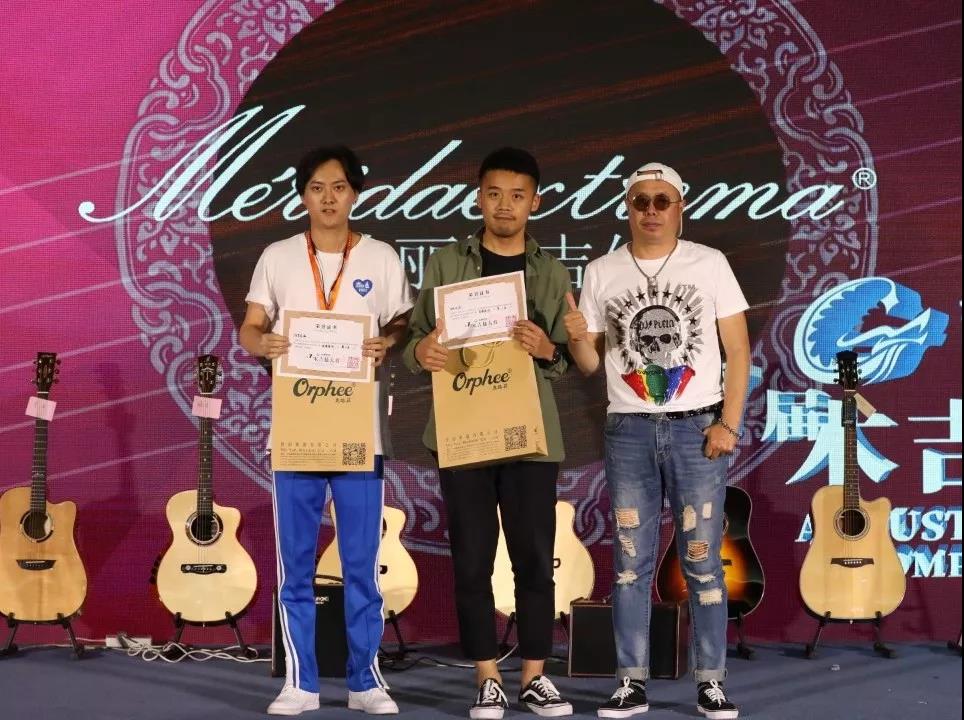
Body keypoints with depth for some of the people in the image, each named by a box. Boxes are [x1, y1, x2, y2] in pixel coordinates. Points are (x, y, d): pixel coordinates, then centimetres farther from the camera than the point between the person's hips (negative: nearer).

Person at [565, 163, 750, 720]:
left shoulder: (709, 263, 1)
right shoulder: (602, 272, 6)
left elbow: (739, 350, 1)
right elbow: (591, 365, 10)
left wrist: (728, 423, -8)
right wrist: (577, 338, -13)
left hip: (697, 427, -2)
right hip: (628, 431, 2)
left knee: (702, 561, 0)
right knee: (631, 563, 4)